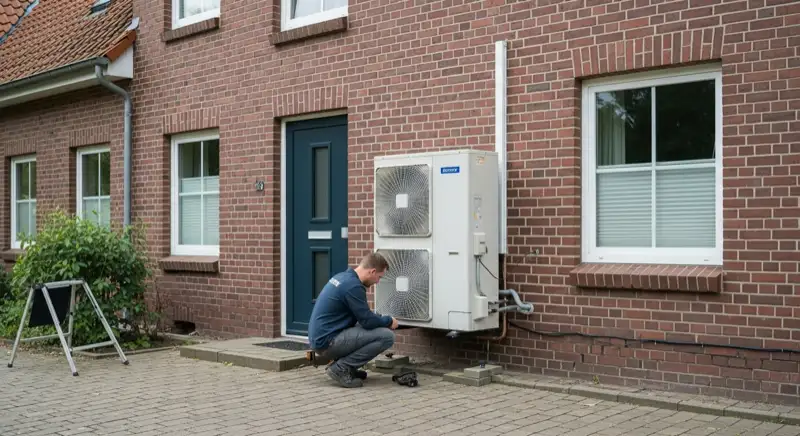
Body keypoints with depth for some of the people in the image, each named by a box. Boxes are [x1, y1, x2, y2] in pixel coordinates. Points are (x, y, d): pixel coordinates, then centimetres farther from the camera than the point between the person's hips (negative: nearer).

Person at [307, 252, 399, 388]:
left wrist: (383, 320, 18)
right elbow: (368, 321, -15)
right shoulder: (353, 285, -18)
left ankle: (346, 367, 13)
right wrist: (389, 321, 4)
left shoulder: (343, 277, 13)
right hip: (328, 341, -10)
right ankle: (341, 368, -8)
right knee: (387, 336, -14)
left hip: (320, 338, 10)